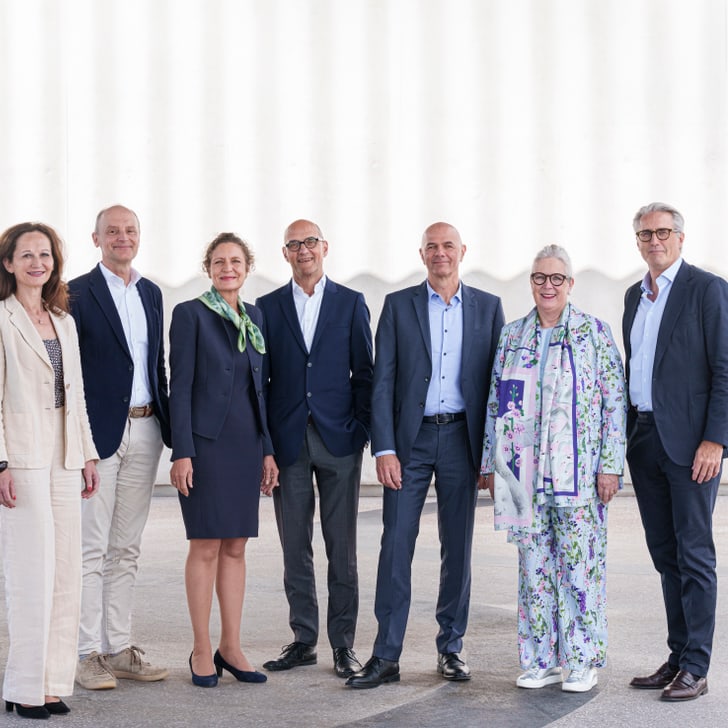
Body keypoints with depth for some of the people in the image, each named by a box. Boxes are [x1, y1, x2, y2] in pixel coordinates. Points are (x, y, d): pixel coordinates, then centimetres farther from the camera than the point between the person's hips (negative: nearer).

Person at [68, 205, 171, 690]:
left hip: (145, 431, 6)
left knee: (127, 548, 10)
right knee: (91, 548, -2)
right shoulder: (78, 293, -4)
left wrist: (168, 425, 12)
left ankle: (119, 649, 16)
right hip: (98, 433, -6)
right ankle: (88, 654, 3)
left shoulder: (152, 293, 15)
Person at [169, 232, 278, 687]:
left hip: (246, 443, 5)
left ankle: (231, 648, 15)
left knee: (236, 546, 8)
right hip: (206, 441, -5)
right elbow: (180, 386, -8)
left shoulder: (255, 317, 13)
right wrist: (182, 453, -13)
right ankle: (202, 651, 7)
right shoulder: (190, 314, -4)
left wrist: (268, 449, 10)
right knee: (206, 546, -2)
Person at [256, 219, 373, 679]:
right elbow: (260, 377, 7)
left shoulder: (351, 304, 6)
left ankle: (344, 644, 10)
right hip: (288, 442, 1)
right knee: (295, 548, 5)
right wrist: (263, 443, 1)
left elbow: (364, 373, 5)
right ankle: (303, 641, 15)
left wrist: (362, 429, -4)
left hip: (339, 439, -1)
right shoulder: (268, 308, 8)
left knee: (342, 548, 2)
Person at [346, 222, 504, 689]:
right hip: (410, 439, -1)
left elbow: (498, 381, 6)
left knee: (458, 548, 7)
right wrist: (384, 448, -9)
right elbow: (382, 382, 0)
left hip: (462, 438, 1)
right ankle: (386, 657, 1)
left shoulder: (488, 307, 7)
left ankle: (451, 647, 18)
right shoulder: (398, 305, 4)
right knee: (396, 545, -4)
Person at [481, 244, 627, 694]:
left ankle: (583, 662, 7)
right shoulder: (512, 336, 11)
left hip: (577, 471, -3)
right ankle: (541, 660, 14)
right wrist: (491, 464, 9)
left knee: (580, 563, -2)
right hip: (524, 470, 4)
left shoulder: (594, 333, 1)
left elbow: (615, 401, -3)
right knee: (534, 564, 6)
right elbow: (496, 404, 14)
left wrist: (610, 465, -8)